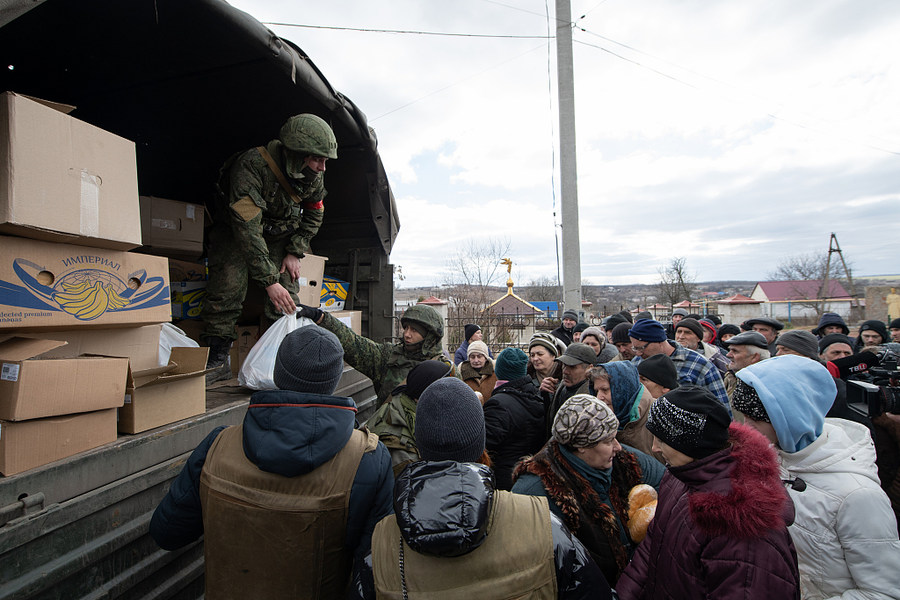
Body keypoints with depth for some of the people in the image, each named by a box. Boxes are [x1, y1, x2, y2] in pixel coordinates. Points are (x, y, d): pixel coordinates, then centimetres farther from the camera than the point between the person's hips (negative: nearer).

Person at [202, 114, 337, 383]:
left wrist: (295, 252, -8)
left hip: (281, 233, 4)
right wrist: (269, 281, -41)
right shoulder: (250, 167, -34)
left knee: (287, 296, -10)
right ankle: (217, 359, -8)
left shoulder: (314, 177, -16)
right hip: (236, 229, -4)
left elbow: (314, 215, 3)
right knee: (227, 284, -19)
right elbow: (248, 230, -38)